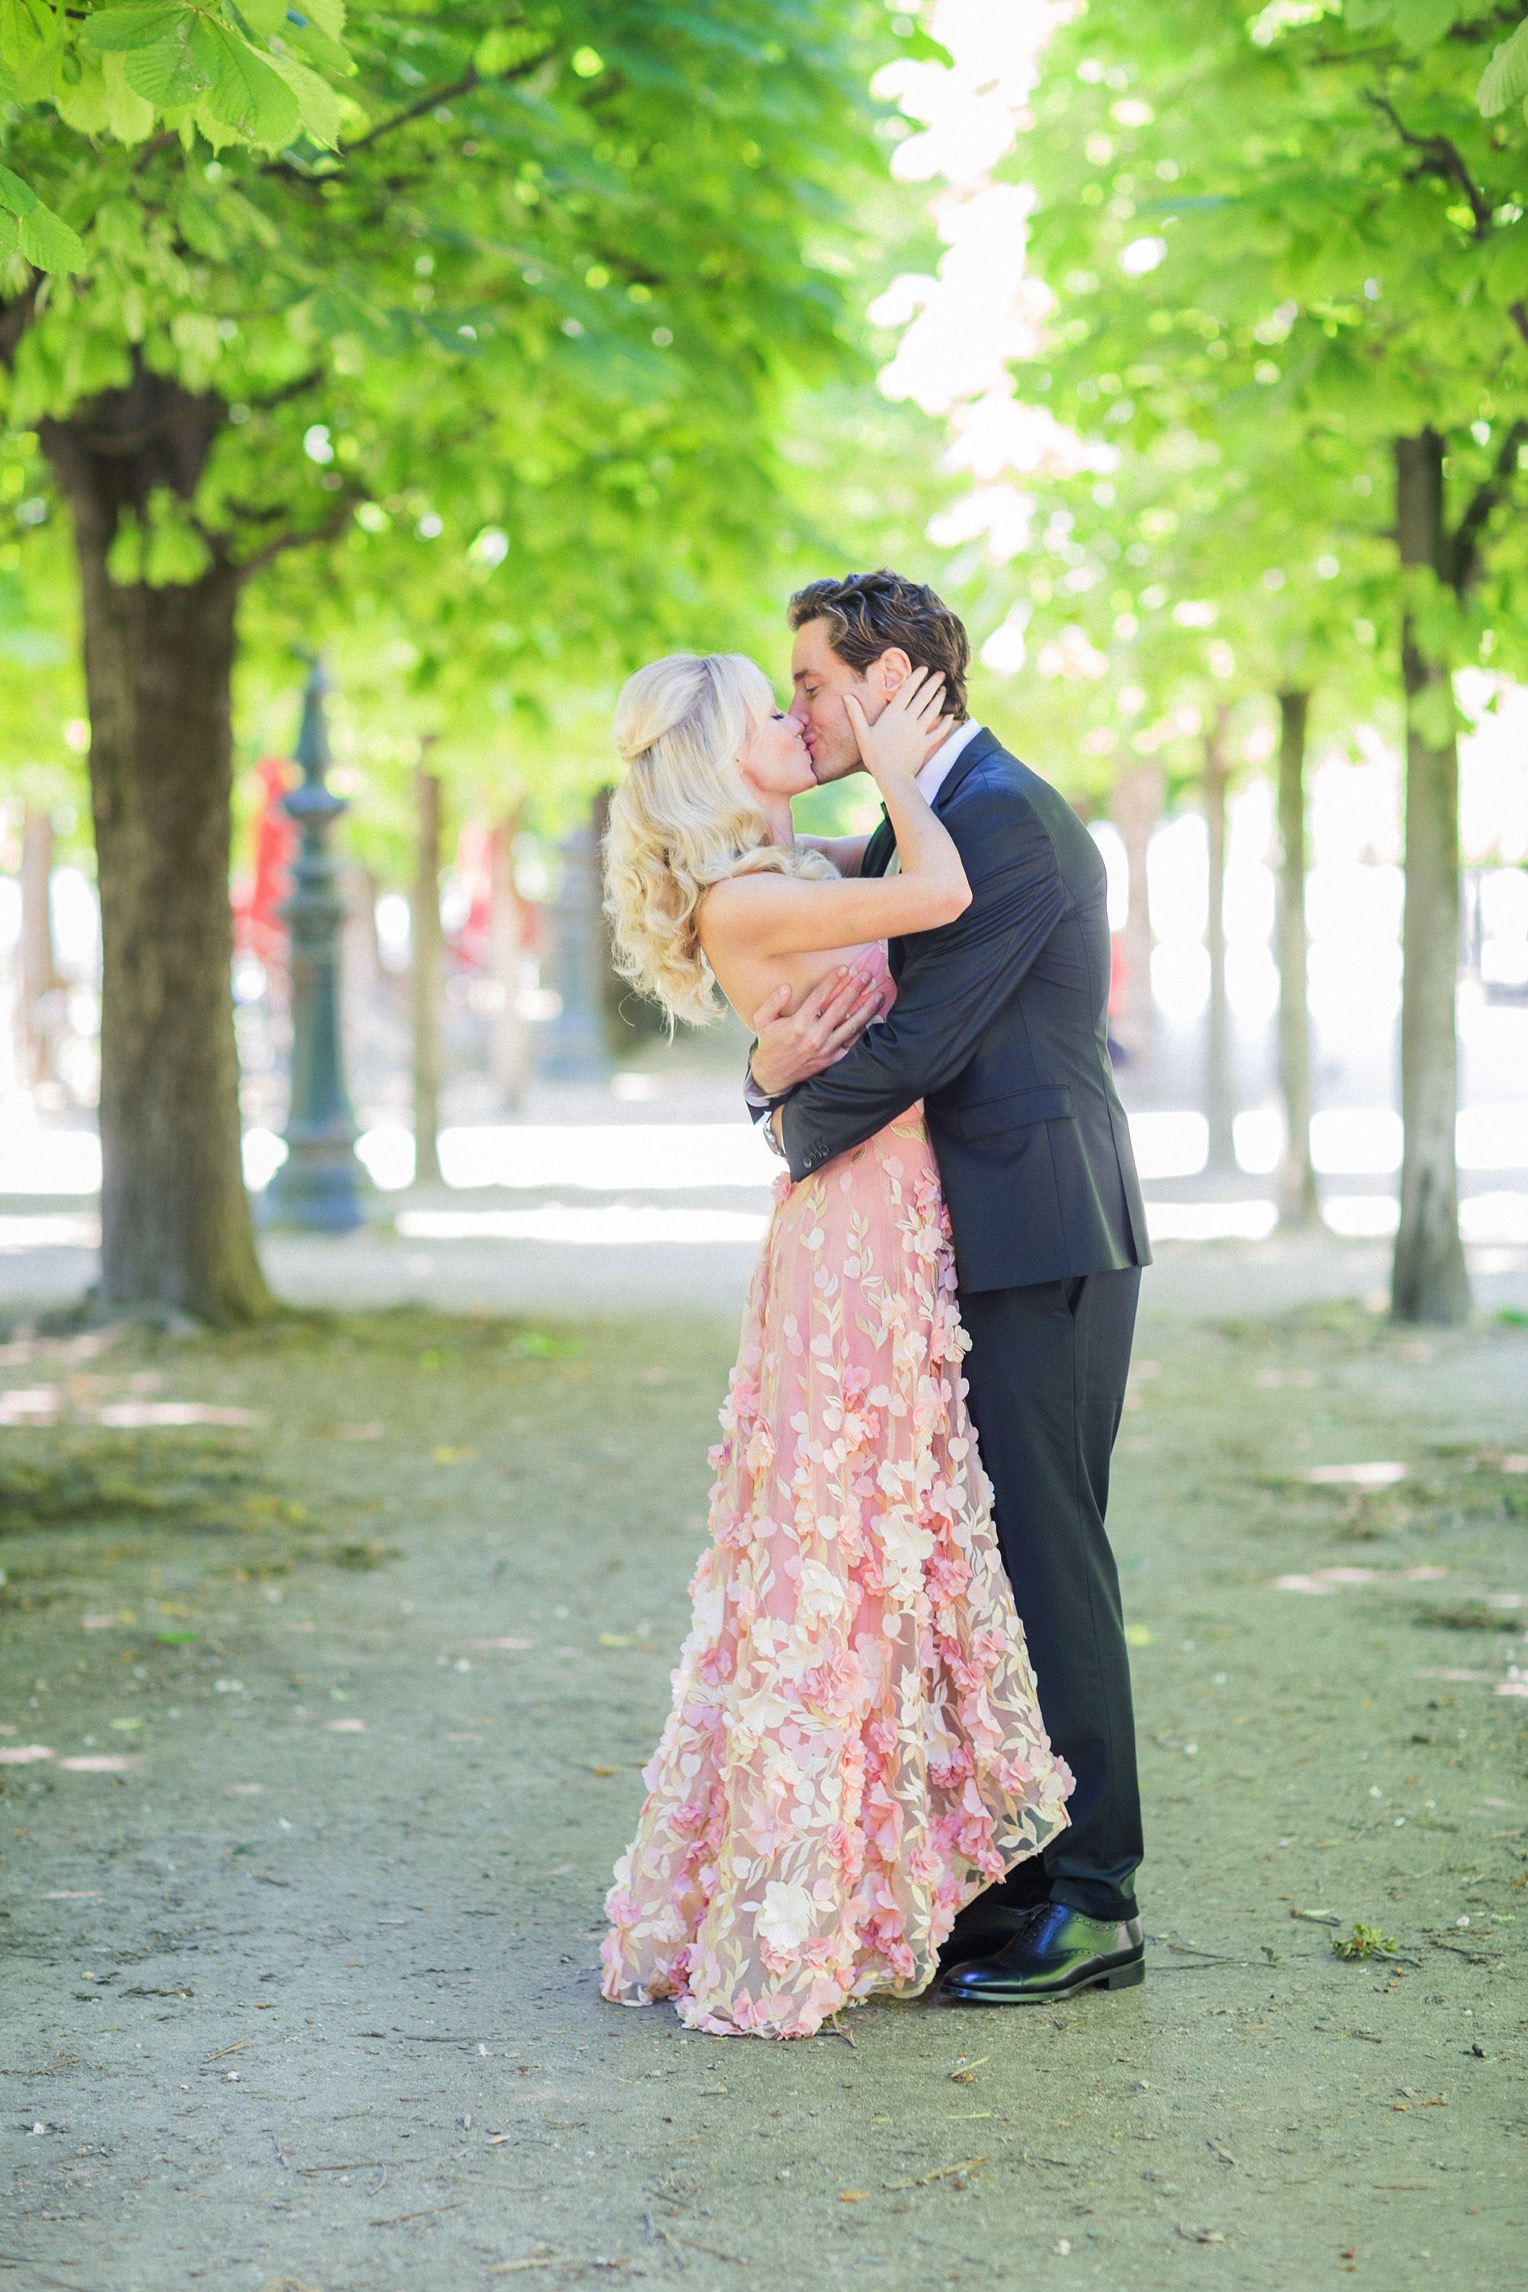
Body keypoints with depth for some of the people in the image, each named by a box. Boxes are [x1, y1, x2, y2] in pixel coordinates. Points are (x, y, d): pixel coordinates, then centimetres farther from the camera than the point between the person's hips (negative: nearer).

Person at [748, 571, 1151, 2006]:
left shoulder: (1007, 822, -15)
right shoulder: (911, 827, 17)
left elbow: (914, 1044, -20)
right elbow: (858, 1018, 16)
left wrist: (795, 1121, -4)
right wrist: (782, 1063, -7)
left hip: (1041, 1248, -10)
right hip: (977, 1248, 10)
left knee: (1043, 1556, -6)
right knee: (984, 1554, 11)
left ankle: (1089, 1903, 1)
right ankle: (1015, 1879, 19)